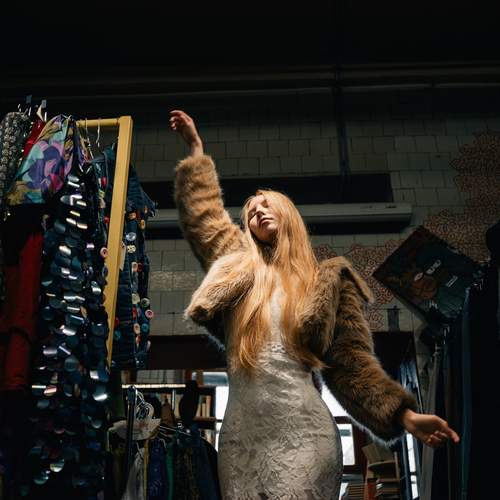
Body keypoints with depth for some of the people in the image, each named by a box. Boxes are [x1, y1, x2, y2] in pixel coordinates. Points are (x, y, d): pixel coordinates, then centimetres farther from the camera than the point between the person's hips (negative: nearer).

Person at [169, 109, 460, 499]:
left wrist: (404, 414, -6)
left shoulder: (328, 280, 9)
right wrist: (196, 149, 33)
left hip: (301, 432, -3)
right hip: (240, 433, 3)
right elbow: (203, 214, 26)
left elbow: (351, 361, 5)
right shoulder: (239, 267, 15)